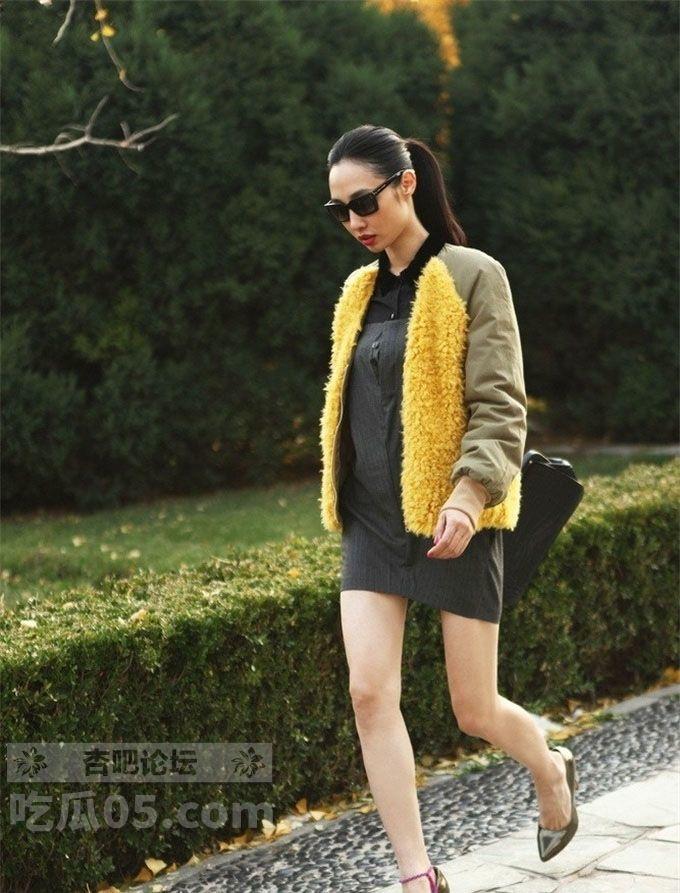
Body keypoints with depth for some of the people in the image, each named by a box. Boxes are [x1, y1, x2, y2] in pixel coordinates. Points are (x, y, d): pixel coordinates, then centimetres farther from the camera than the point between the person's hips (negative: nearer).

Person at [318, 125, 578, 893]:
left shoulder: (472, 276, -7)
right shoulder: (360, 293, 12)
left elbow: (500, 406, -13)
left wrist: (469, 493, -27)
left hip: (451, 521, -5)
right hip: (373, 522, 5)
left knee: (474, 710, 3)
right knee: (370, 693, -10)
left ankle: (551, 770, 37)